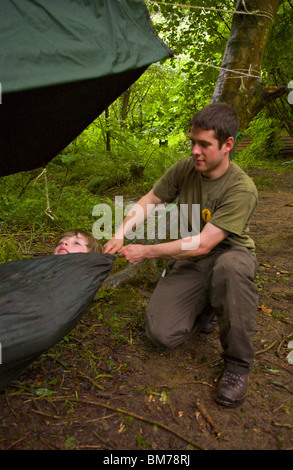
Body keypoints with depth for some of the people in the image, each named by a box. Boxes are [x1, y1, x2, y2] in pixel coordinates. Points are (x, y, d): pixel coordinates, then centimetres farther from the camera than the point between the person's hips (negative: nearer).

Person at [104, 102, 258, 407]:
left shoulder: (242, 189, -23)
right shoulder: (184, 169, -7)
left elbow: (203, 244, -27)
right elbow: (148, 201, 5)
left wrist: (146, 251, -23)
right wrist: (120, 234, -9)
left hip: (229, 253, -3)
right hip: (189, 260, 4)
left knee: (231, 267, -44)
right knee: (161, 333, -17)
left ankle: (237, 364, -22)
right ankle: (208, 306, 16)